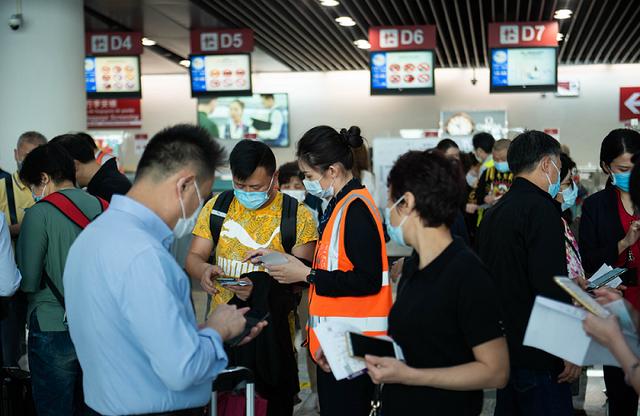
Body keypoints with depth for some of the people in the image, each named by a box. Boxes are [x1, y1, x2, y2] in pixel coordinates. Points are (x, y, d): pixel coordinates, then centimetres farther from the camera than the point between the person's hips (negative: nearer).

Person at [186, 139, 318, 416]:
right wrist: (202, 270, -17)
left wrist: (263, 287, -24)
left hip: (273, 334, -2)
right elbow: (193, 257, 7)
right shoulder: (216, 207, 7)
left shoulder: (298, 216, -2)